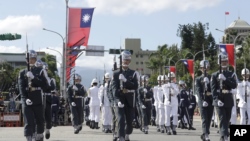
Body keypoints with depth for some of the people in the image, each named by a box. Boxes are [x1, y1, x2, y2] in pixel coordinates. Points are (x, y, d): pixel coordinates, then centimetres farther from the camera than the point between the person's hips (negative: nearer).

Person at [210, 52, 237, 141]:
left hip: (229, 100, 3)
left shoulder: (231, 74, 11)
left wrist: (225, 79, -17)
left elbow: (234, 86, -6)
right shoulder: (215, 75, 4)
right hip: (219, 100, -3)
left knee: (227, 119, 8)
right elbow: (213, 89, -4)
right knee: (222, 119, -14)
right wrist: (217, 100, -16)